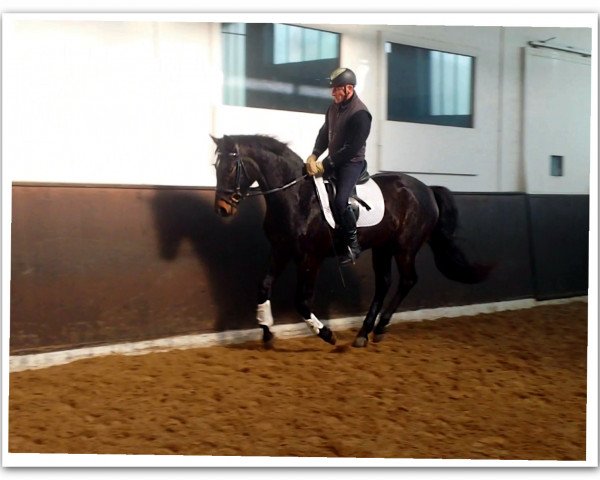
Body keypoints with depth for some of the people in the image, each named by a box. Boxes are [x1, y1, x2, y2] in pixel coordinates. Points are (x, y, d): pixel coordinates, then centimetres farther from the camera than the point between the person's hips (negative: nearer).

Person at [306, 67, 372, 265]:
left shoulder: (360, 113, -21)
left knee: (340, 202, -23)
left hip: (352, 162, -9)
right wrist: (314, 155, -5)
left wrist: (326, 165, -22)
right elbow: (324, 133, 12)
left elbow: (352, 148, -23)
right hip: (332, 160, 9)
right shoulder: (334, 107, 5)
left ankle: (352, 245, -7)